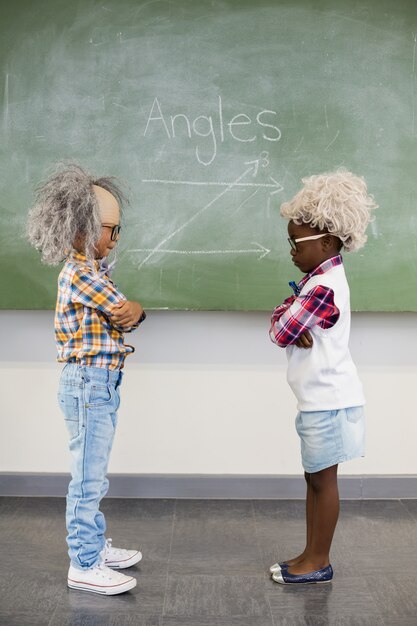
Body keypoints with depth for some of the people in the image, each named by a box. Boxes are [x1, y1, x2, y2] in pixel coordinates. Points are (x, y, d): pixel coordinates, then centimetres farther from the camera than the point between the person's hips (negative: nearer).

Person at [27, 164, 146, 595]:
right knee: (88, 478, -2)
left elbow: (125, 317, 10)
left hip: (101, 383, 10)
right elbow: (128, 314, -15)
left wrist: (127, 314, -10)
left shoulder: (92, 269, 14)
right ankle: (83, 566, 8)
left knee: (93, 477, 19)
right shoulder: (80, 274, -17)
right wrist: (134, 312, 5)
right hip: (88, 381, -10)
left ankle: (95, 546, 31)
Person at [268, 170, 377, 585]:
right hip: (321, 398, 10)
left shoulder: (322, 287, -20)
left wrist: (286, 322, 0)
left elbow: (280, 334, -19)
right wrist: (289, 320, -9)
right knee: (316, 478, 15)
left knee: (322, 479, 1)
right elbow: (283, 317, 11)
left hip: (328, 400, -10)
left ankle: (318, 563, 14)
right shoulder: (321, 278, 12)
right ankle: (312, 556, 25)